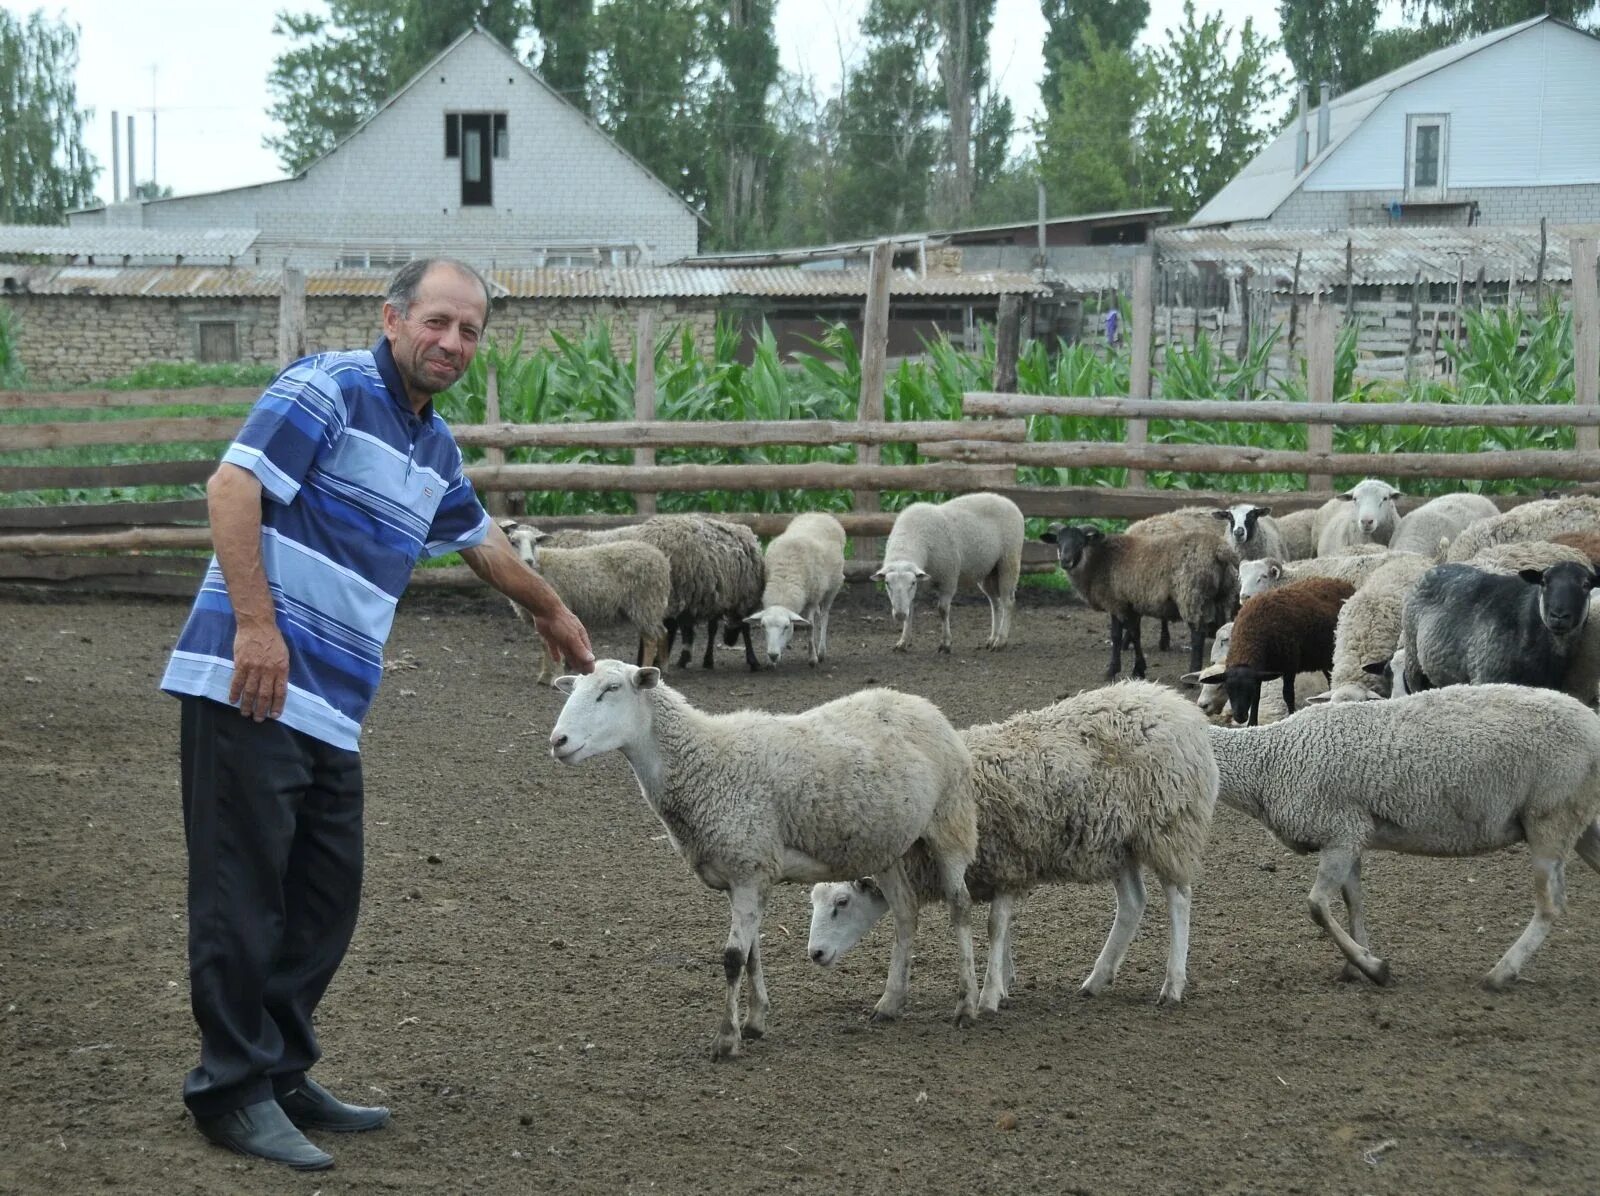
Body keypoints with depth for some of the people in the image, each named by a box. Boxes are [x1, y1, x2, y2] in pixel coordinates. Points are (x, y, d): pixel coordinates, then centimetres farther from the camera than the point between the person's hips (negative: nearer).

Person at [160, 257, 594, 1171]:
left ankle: (282, 1073, 22)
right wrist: (255, 623, -23)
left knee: (327, 898, 11)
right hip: (253, 685, -9)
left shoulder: (435, 446, 19)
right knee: (245, 891, -4)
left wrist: (553, 614, 51)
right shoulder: (331, 390, -8)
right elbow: (233, 486, -17)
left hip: (332, 709, 9)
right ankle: (235, 1089, 2)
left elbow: (482, 541, 37)